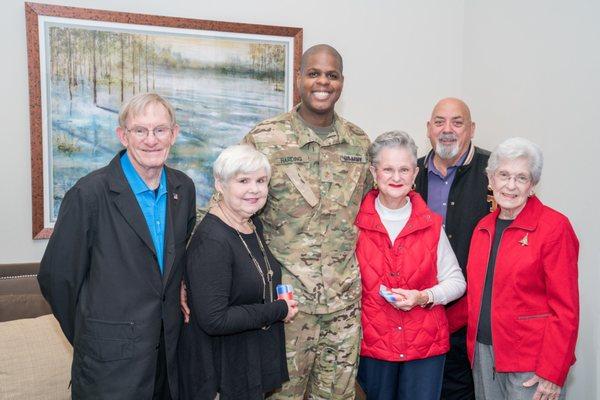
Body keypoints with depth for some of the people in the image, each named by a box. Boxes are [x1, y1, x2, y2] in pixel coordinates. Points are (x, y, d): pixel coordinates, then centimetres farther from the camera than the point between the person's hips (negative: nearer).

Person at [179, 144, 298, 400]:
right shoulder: (211, 240, -24)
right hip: (222, 367, -8)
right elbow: (213, 320, -27)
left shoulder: (254, 225, 3)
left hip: (258, 358, 8)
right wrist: (278, 311, -19)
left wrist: (282, 303, 2)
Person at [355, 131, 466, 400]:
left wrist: (424, 297, -12)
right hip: (373, 346, 0)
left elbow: (457, 281, 5)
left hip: (426, 346, 1)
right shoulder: (355, 223, -4)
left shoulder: (431, 224, -1)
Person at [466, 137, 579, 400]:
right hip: (483, 352, 5)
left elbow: (565, 308, -12)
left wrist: (552, 374, -15)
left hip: (530, 363, -5)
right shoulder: (484, 227, 8)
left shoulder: (554, 227, -10)